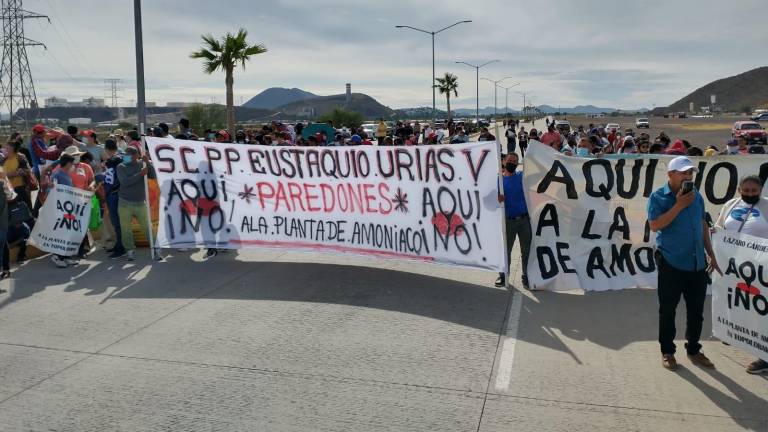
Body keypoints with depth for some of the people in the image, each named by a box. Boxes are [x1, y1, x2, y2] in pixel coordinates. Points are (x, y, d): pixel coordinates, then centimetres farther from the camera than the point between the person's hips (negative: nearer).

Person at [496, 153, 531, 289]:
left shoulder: (522, 176, 6)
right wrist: (497, 199, -19)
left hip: (524, 219, 1)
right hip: (508, 221, -1)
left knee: (526, 250, 5)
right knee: (505, 249, 7)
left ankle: (526, 277, 16)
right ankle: (503, 275, 20)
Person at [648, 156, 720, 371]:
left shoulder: (696, 195, 8)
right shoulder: (659, 197, -7)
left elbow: (703, 225, 16)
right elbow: (655, 225, -19)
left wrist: (710, 254, 15)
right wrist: (679, 206, -20)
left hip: (697, 264, 5)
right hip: (671, 264, -5)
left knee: (696, 310, 13)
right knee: (668, 310, 6)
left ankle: (694, 349, 29)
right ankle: (667, 351, 20)